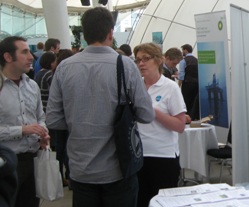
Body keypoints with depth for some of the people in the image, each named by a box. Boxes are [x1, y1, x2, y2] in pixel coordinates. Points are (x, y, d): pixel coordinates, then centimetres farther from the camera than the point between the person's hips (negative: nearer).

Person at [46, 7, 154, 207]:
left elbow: (53, 120, -3)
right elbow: (146, 115, -10)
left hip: (80, 170, 2)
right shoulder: (125, 65, -12)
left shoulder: (64, 67, -5)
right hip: (118, 170, -2)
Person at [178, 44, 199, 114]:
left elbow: (181, 75, -10)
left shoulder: (183, 60, -5)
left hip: (187, 84, -5)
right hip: (196, 84, 5)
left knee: (187, 104, -2)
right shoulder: (196, 60, 11)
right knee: (194, 103, 10)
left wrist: (178, 86, -6)